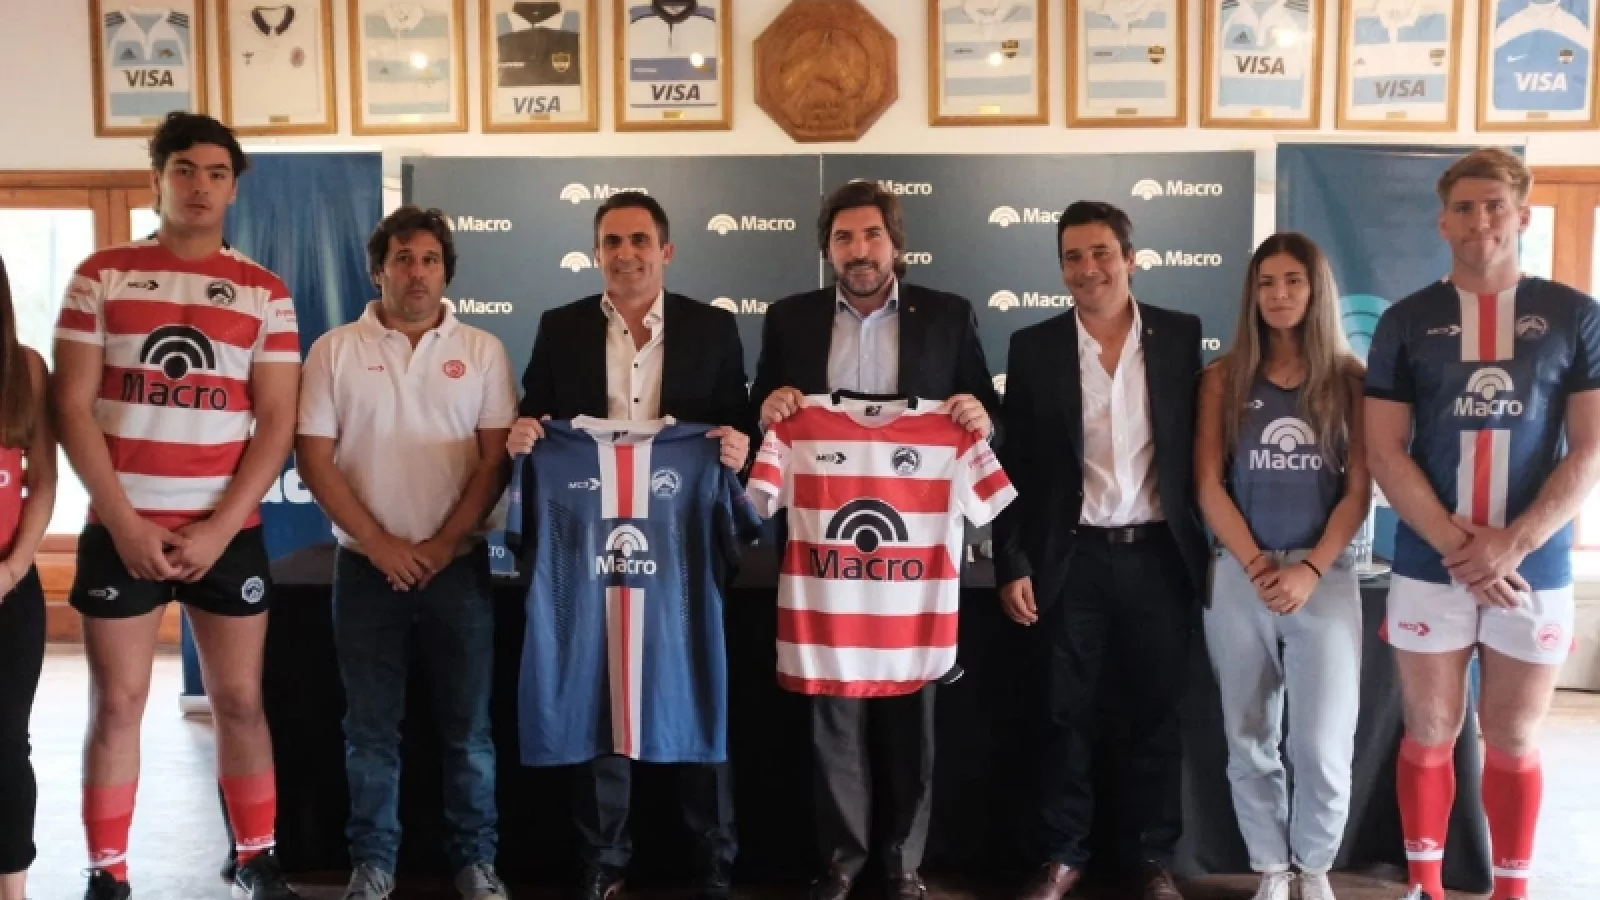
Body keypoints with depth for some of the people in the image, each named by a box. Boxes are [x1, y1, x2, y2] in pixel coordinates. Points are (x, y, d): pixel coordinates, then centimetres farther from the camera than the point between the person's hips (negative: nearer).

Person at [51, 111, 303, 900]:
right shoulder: (101, 276, 3)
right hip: (121, 528, 0)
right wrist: (123, 522, -10)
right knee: (116, 703, 4)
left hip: (229, 531, 1)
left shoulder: (265, 293, 5)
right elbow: (72, 408, -2)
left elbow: (277, 422, 1)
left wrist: (217, 528, -9)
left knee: (239, 699, 6)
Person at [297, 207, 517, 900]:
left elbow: (496, 458, 0)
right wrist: (378, 543, -9)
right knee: (370, 728, 8)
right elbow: (314, 458, -1)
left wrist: (443, 543, -8)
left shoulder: (481, 351, 4)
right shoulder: (335, 351, 2)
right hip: (366, 566, 0)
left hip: (457, 565, 0)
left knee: (467, 725, 6)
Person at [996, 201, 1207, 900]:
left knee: (1156, 713, 10)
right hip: (1072, 559, 0)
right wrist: (1012, 564, -3)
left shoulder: (1181, 336, 2)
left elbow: (1199, 445, 5)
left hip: (1158, 556, 1)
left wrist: (1208, 543, 1)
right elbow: (1016, 466, 2)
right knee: (1066, 716, 8)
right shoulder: (1034, 347, 1)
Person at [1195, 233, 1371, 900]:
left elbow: (1359, 489, 1)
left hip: (1326, 577, -1)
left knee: (1323, 745, -5)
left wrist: (1310, 570, -10)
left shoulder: (1349, 378, 5)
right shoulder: (1225, 378, 6)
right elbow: (1209, 484, 2)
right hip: (1239, 578, 1)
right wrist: (1256, 564, -8)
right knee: (1249, 741, 5)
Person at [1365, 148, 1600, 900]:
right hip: (1428, 568, 0)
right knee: (1429, 734, 8)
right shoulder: (1406, 322, 2)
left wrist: (1513, 543, -13)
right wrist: (1456, 545, -12)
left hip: (1535, 570, 0)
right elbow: (1383, 452, -2)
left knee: (1514, 741, 10)